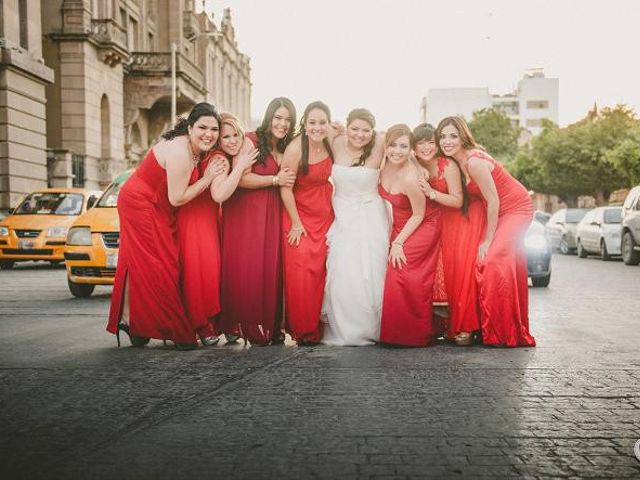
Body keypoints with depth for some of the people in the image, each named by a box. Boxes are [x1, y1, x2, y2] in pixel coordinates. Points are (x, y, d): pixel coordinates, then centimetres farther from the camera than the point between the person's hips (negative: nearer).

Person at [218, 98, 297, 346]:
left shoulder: (287, 148, 15)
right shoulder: (251, 140, -6)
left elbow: (288, 179, 21)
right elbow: (241, 178, -14)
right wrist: (275, 180, -12)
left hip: (272, 214, 6)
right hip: (245, 212, -5)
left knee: (271, 267, -2)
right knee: (245, 268, -10)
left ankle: (270, 327, 3)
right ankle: (243, 325, -4)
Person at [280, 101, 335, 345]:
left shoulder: (330, 144, -3)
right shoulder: (295, 148, -19)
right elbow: (285, 188, -15)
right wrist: (296, 223, -12)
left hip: (324, 215, 5)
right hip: (300, 215, -5)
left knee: (319, 272, 5)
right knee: (300, 274, -8)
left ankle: (316, 329, 16)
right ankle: (300, 330, 4)